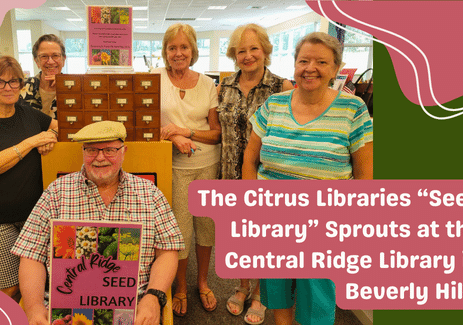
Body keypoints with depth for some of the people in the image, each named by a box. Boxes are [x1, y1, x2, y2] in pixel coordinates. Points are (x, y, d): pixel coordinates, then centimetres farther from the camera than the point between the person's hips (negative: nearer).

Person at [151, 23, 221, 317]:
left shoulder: (207, 84, 4)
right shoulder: (155, 78, 0)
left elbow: (217, 133, 3)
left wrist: (185, 131, -13)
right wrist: (173, 138, -18)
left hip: (208, 164, 2)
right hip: (174, 167, -2)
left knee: (207, 223, 10)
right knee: (179, 229, 2)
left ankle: (203, 281, 33)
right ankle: (181, 286, 27)